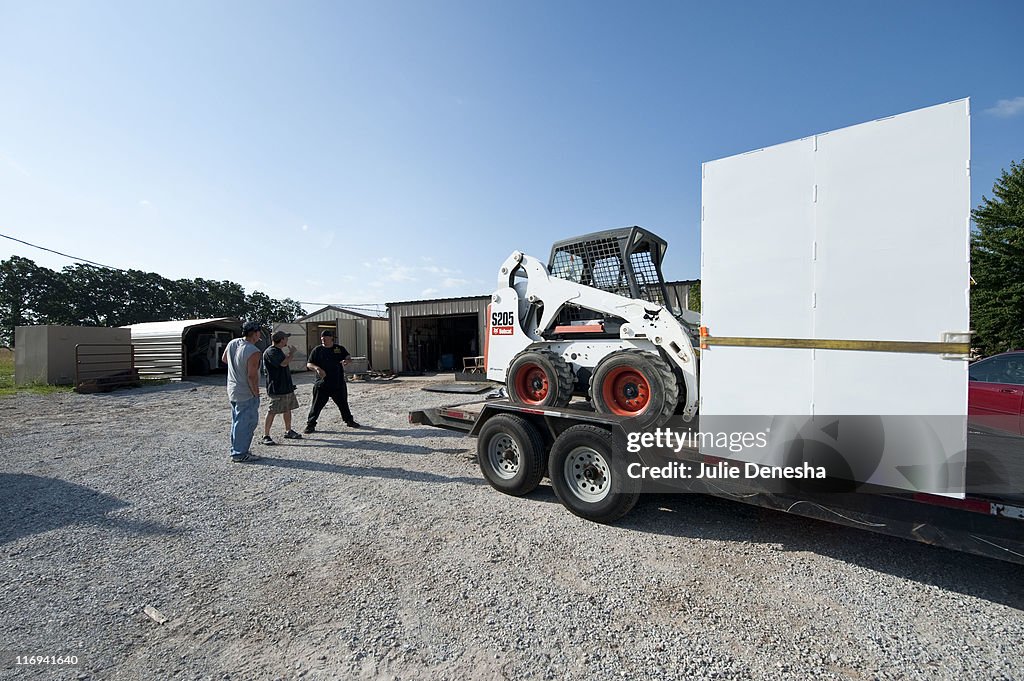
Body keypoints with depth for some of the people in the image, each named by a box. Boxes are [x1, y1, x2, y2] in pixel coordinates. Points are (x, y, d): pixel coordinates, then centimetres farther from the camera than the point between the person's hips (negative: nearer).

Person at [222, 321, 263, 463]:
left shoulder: (232, 344, 1)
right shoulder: (253, 351, -24)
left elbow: (224, 359, 21)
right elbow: (252, 376, -23)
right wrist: (256, 394, -13)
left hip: (232, 391, 9)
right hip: (247, 394, -9)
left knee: (237, 422, 19)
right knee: (246, 423, 1)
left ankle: (236, 450, 30)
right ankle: (239, 454, 8)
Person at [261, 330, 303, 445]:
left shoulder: (279, 350, 16)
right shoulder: (270, 352, -16)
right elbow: (284, 363, -25)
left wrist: (289, 352, 23)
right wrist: (291, 352, -14)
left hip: (287, 386, 10)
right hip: (277, 388, -10)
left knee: (288, 409, 16)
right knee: (272, 412, -6)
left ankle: (288, 431, 27)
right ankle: (265, 436, 2)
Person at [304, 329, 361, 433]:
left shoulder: (340, 349, 6)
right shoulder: (317, 350, 2)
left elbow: (348, 358, -1)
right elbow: (309, 364, -1)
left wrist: (347, 361, -26)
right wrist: (317, 368, -22)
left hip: (339, 383, 2)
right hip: (322, 384, -2)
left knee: (343, 403, 14)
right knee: (317, 405, -1)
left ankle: (349, 421, 29)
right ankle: (310, 425, 11)